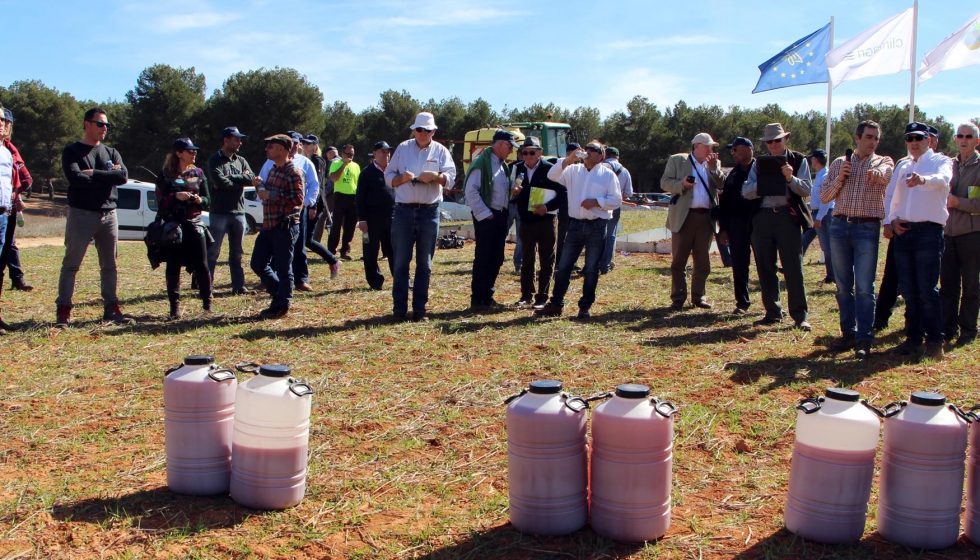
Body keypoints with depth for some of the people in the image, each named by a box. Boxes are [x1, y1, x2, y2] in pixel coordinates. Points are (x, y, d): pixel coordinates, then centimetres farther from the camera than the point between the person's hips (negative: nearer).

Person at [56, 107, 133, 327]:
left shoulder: (111, 152, 14)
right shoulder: (72, 151, 2)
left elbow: (123, 177, -5)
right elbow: (75, 178, -17)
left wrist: (93, 173, -11)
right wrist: (107, 176, -10)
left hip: (108, 214, 4)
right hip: (81, 214, -4)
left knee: (109, 265, 8)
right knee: (71, 265, -3)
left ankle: (111, 308, 15)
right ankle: (63, 310, 0)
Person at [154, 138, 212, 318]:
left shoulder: (198, 173, 9)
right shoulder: (165, 175, 2)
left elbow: (208, 200, 10)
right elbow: (160, 202, -3)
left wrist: (200, 200, -11)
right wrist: (175, 196, -20)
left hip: (194, 224, 2)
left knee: (202, 266, 0)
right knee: (173, 267, 1)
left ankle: (207, 303, 10)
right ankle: (175, 306, 8)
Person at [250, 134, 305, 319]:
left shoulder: (293, 172, -11)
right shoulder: (273, 169, 16)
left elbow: (298, 200, -20)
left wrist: (272, 195, -21)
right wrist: (261, 186, 6)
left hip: (285, 226, -9)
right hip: (268, 225, 9)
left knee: (283, 268, 0)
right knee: (257, 263, 12)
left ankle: (281, 306, 11)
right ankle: (280, 294, 27)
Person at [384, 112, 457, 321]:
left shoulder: (440, 151, 8)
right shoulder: (403, 148, 11)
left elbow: (450, 177, -3)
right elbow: (388, 176, 9)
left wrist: (435, 176, -23)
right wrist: (402, 178, -12)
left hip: (429, 212, 0)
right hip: (403, 211, 0)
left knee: (424, 264, 4)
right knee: (401, 262, 0)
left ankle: (419, 309, 10)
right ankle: (399, 308, 4)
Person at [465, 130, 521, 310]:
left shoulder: (503, 165, 16)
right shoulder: (482, 162, -11)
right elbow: (471, 190, -16)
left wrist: (513, 190, 2)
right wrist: (484, 214, -17)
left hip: (501, 216, 8)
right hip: (486, 217, -8)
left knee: (497, 258, 10)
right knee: (483, 258, -3)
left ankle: (487, 295, 21)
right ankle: (477, 300, 4)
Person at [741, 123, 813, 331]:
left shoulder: (798, 160, 7)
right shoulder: (759, 163, 13)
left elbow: (806, 190, -2)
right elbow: (746, 192, 4)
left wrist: (791, 178, -19)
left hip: (788, 217, -3)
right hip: (762, 218, 3)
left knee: (794, 268, -7)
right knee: (765, 269, 7)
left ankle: (801, 316, -4)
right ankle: (773, 313, 17)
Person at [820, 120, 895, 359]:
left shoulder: (883, 161, 6)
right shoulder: (839, 163, 13)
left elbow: (885, 174, -19)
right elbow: (824, 197, 10)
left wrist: (877, 173, -43)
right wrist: (839, 178, -6)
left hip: (867, 228, -3)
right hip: (840, 225, 3)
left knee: (865, 287, -6)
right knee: (843, 286, 7)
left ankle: (864, 339, -4)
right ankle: (848, 333, 16)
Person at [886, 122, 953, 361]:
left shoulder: (940, 161, 2)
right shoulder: (902, 166, 19)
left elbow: (942, 179, -21)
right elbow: (892, 197, 19)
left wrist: (924, 179, -43)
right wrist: (892, 220, 1)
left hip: (929, 231, -5)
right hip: (903, 232, 5)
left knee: (927, 290, -8)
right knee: (908, 290, 7)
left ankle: (934, 341, 0)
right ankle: (914, 338, 16)